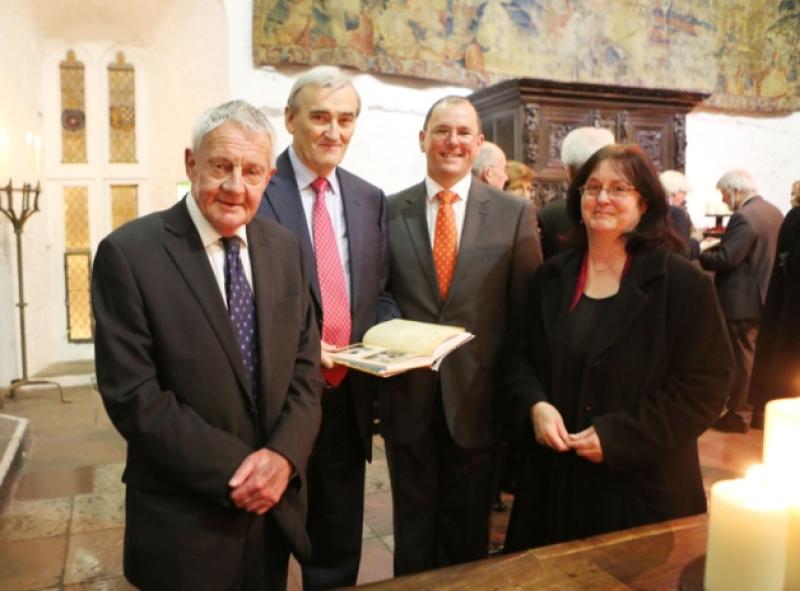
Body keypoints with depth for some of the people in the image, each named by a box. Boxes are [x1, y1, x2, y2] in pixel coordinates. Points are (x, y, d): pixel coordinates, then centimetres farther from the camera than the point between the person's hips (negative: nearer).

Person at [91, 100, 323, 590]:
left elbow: (306, 365, 2)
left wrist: (284, 454, -13)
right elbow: (133, 395, -16)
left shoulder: (285, 247, 1)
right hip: (184, 519, -4)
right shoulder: (128, 253, -13)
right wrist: (234, 471, -17)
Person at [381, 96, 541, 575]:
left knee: (469, 531, 18)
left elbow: (527, 310, -1)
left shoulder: (514, 214, -2)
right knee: (412, 525, 18)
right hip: (408, 395, 1)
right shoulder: (390, 210, 2)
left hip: (477, 396, 0)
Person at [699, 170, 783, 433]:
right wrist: (716, 248, 13)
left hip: (743, 301, -9)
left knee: (741, 357, 0)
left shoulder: (743, 217, -21)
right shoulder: (774, 212, 9)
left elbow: (726, 259, -25)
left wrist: (699, 256, -10)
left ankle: (735, 414, 10)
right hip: (766, 297, 9)